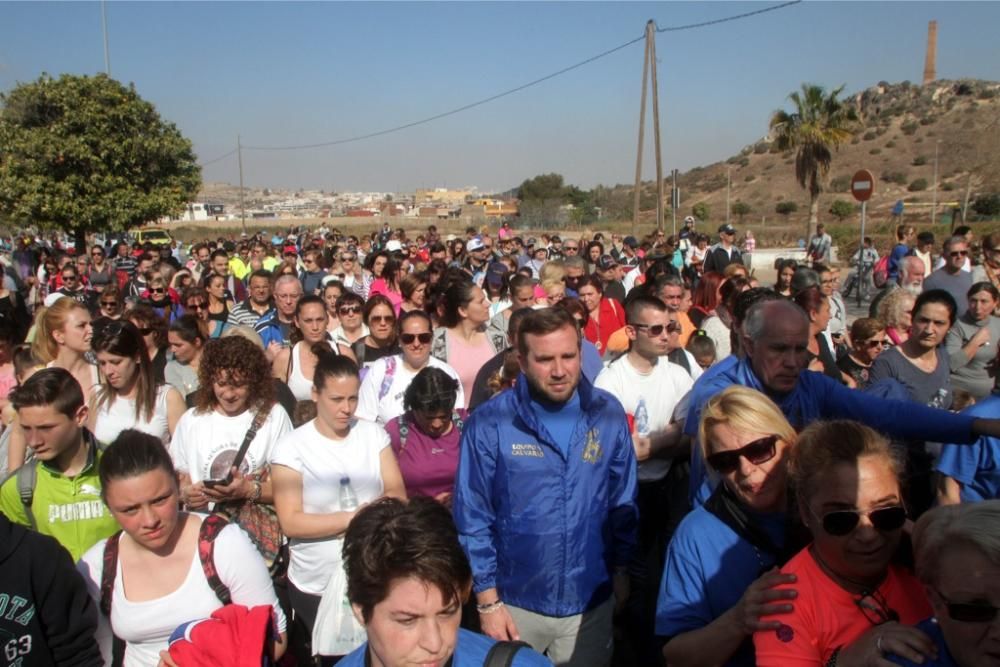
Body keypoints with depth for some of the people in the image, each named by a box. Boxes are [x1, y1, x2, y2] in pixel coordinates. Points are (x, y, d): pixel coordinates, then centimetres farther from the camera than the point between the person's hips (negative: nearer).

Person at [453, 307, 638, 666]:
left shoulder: (609, 414, -7)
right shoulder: (488, 422, -16)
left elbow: (623, 501, 4)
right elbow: (472, 518, -10)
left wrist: (621, 569, 8)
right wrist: (487, 600, -9)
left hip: (591, 601, 2)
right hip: (515, 601, -2)